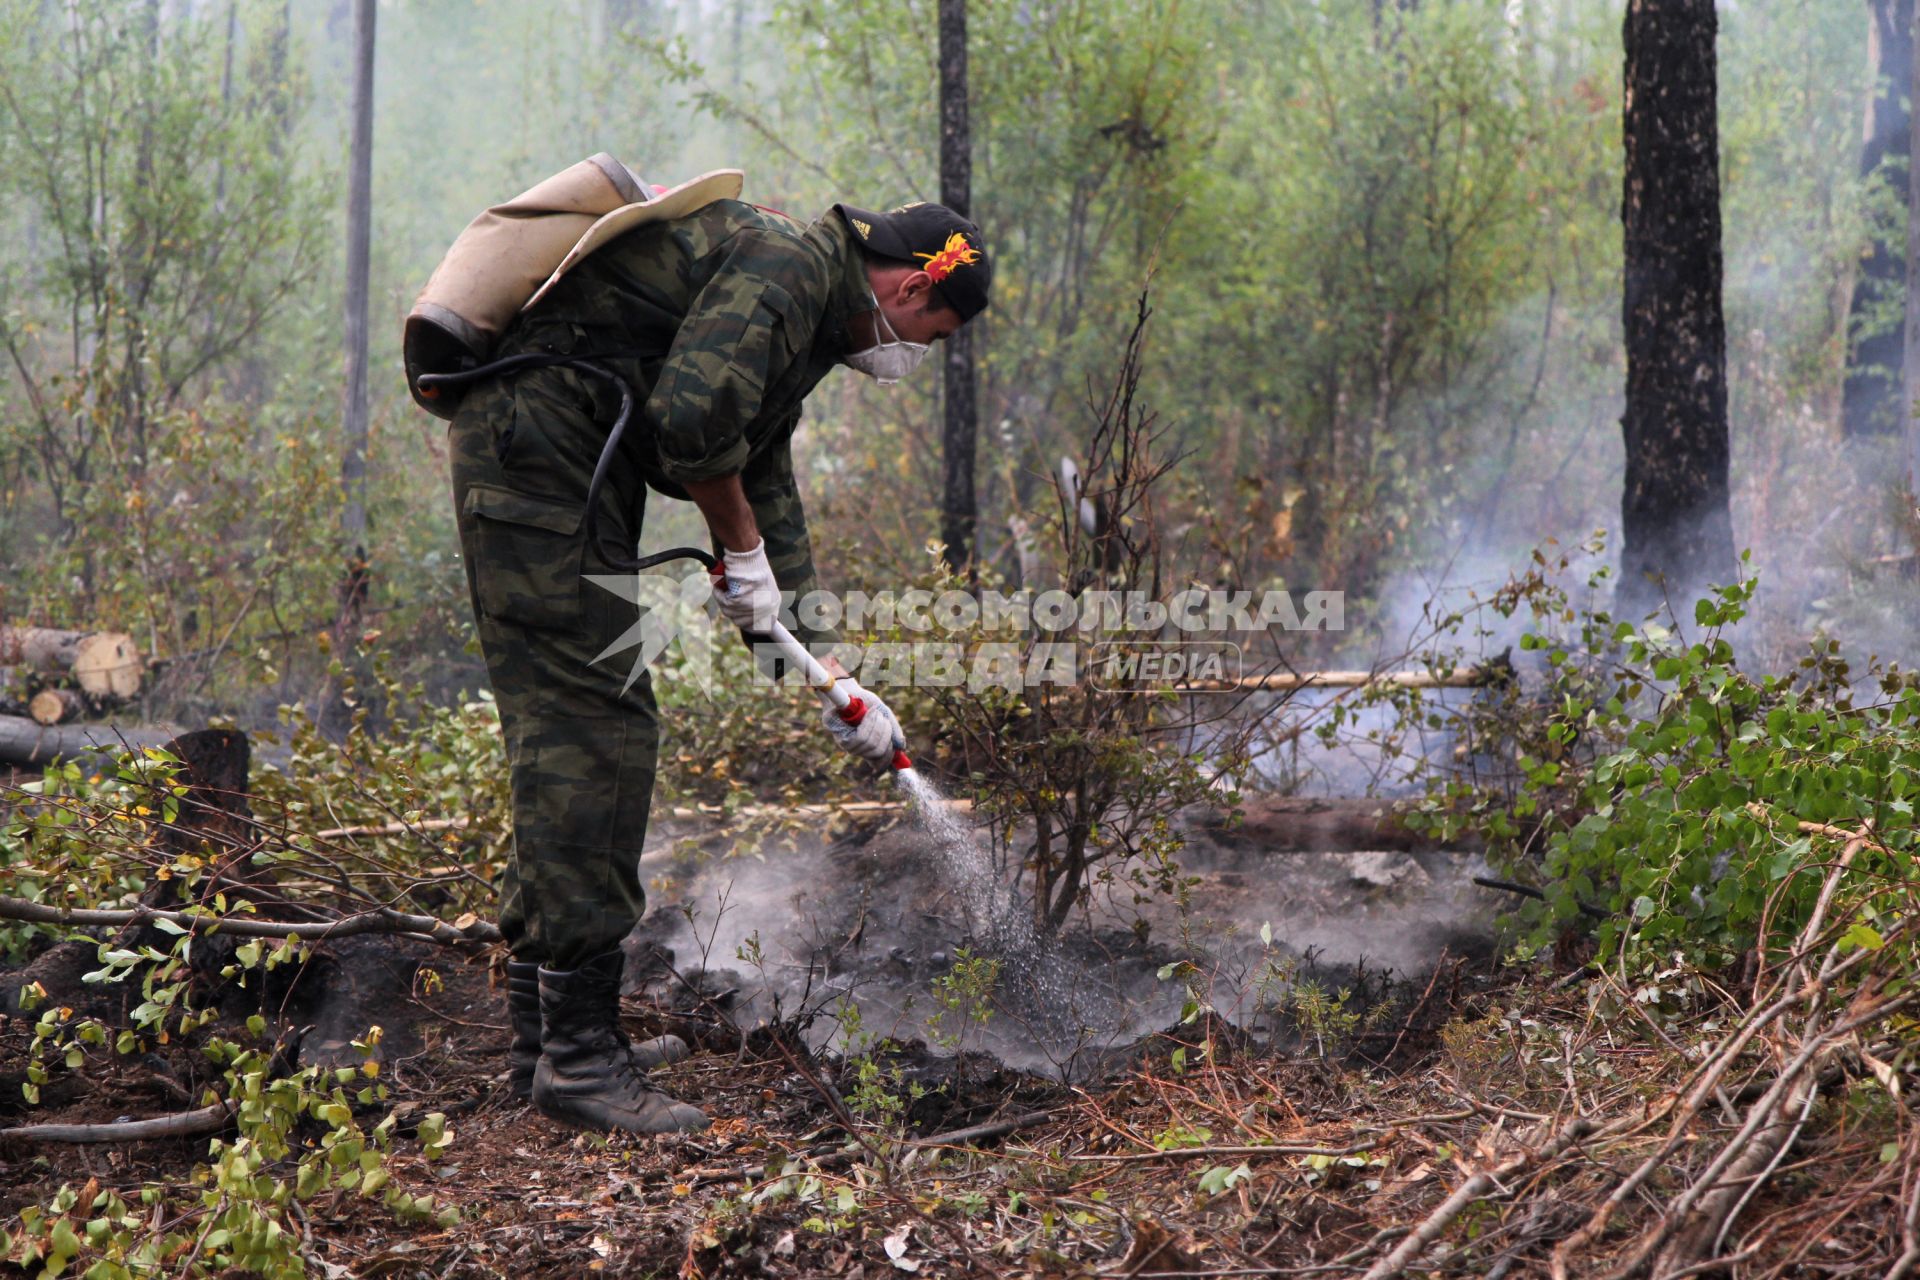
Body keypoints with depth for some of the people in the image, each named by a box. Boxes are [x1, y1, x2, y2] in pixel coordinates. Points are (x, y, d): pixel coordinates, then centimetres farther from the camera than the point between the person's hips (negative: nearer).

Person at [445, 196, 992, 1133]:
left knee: (566, 738, 13)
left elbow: (767, 490, 25)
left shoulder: (805, 327, 23)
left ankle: (544, 1036, 20)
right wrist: (744, 549, -9)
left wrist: (829, 676, 23)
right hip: (538, 449, -11)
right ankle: (577, 1053, -8)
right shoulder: (788, 264, -9)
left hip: (541, 463, 11)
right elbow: (692, 419, -25)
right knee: (594, 734, -11)